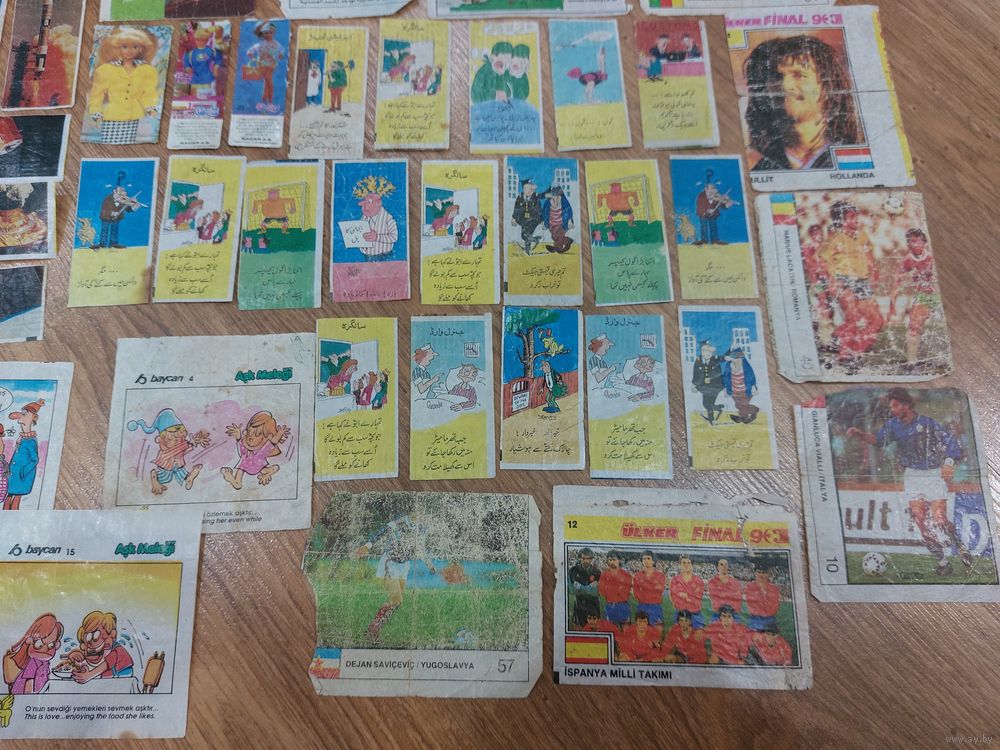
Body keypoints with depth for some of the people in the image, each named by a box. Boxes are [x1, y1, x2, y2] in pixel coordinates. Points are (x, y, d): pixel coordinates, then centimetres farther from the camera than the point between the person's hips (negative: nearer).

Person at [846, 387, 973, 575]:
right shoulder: (893, 424, 4)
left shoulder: (929, 424, -8)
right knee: (920, 520, -4)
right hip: (912, 476, 4)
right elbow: (879, 439, -5)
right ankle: (942, 562, 10)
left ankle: (962, 551, 19)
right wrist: (861, 435, -23)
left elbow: (950, 441, -8)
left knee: (939, 519, -9)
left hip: (934, 474, -4)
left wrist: (949, 464, -22)